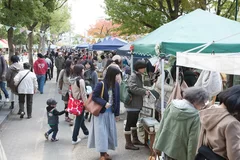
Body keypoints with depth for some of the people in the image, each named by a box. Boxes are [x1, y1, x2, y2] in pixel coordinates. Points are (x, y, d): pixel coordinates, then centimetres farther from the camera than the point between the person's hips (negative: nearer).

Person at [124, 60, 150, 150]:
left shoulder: (139, 76, 13)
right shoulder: (133, 76, -17)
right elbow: (133, 88, -29)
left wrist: (145, 91, 4)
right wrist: (145, 92, -22)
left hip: (137, 104, 10)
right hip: (132, 104, -10)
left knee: (134, 122, 21)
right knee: (129, 123, -2)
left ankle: (135, 139, 35)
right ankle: (128, 143, 6)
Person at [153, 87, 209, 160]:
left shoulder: (172, 104, -7)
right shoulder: (194, 116, -21)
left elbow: (162, 126, 0)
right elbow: (192, 140, -17)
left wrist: (156, 144, 10)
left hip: (165, 146, 5)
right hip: (178, 153, -5)